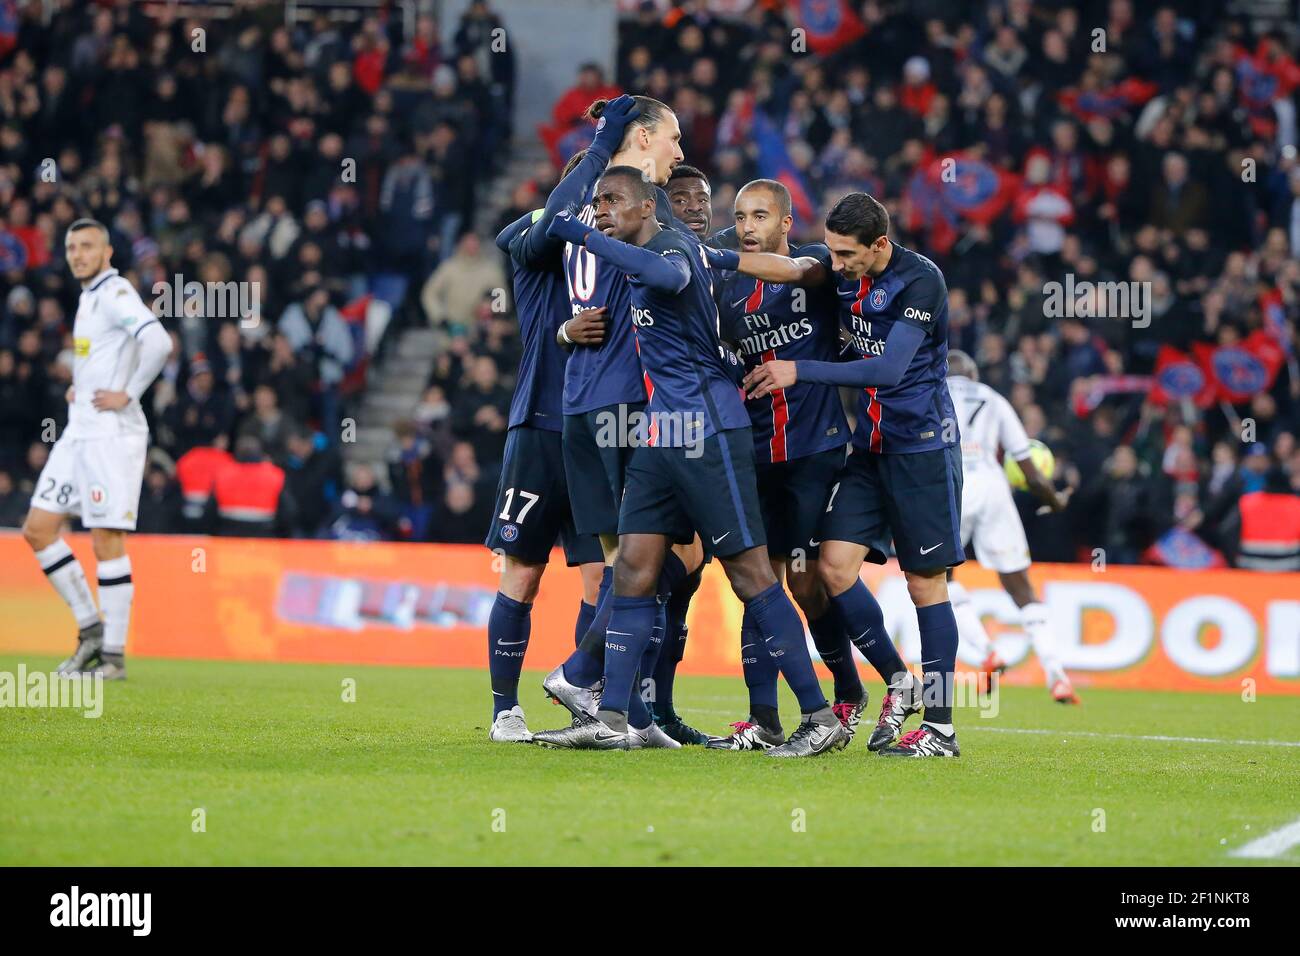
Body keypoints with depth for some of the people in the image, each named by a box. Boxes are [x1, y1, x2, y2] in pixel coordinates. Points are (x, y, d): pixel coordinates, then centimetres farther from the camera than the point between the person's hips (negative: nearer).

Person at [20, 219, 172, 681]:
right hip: (79, 432, 10)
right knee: (38, 529, 6)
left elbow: (158, 342, -27)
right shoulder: (88, 297, 17)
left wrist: (128, 394, -20)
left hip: (111, 433, -10)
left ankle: (114, 655, -2)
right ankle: (90, 629, 13)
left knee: (106, 540, -7)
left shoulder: (115, 292, -11)